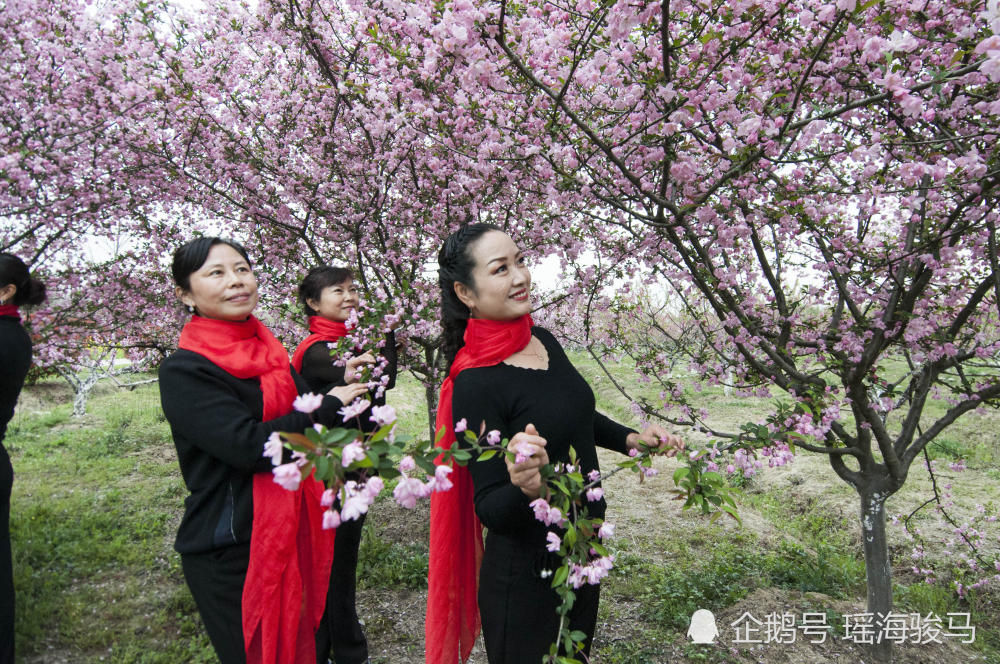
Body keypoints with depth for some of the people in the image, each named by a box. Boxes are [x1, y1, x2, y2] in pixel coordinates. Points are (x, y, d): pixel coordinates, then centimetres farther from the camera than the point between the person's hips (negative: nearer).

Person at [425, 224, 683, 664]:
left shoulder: (544, 340, -3)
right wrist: (525, 486, -42)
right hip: (526, 573, -7)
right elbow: (489, 510, -22)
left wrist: (631, 439, 4)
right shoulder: (475, 383, -25)